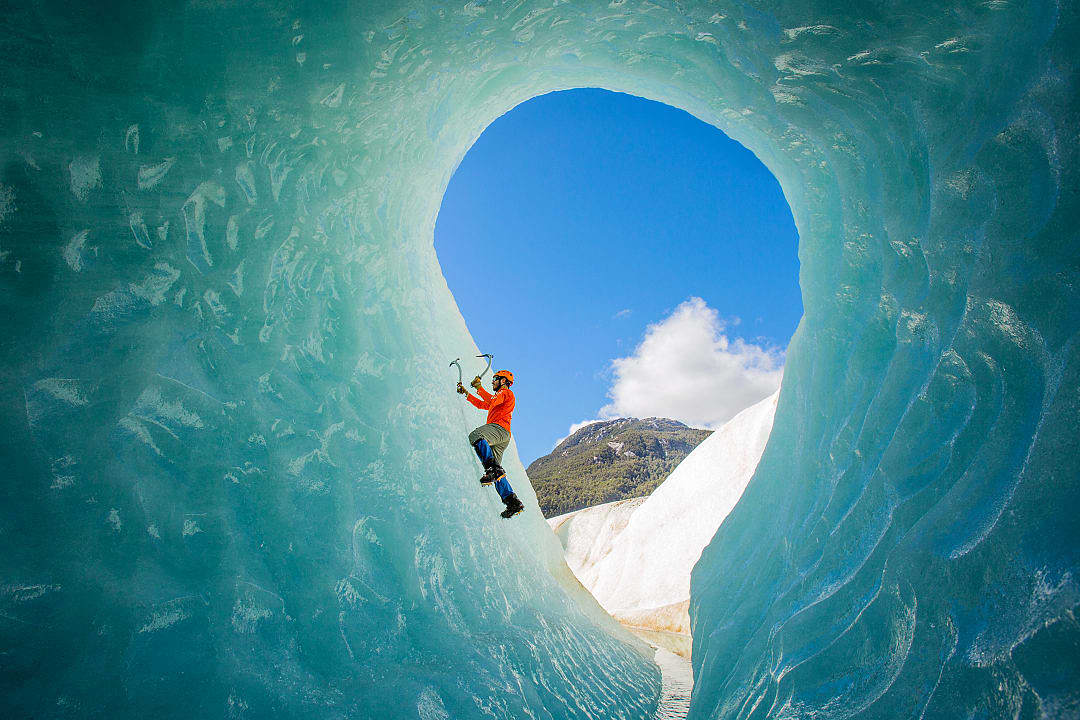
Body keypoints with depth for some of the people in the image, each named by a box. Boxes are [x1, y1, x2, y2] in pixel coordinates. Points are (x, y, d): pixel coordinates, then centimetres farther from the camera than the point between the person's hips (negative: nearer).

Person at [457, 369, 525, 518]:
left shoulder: (506, 392, 9)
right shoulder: (498, 397, 39)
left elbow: (491, 401, -11)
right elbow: (481, 404, 44)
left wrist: (479, 388, -5)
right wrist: (466, 393, 41)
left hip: (499, 428, -10)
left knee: (475, 436, -37)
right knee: (496, 475, 1)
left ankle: (493, 468, -53)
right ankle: (512, 502, -8)